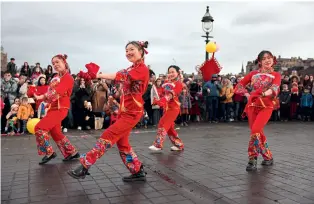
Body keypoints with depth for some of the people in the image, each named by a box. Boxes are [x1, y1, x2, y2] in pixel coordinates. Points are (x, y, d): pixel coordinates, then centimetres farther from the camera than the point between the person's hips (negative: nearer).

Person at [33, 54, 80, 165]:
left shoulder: (68, 77, -11)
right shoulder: (55, 77, 15)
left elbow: (57, 92, -23)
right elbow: (50, 91, 9)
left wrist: (42, 96, -25)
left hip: (60, 108, -9)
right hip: (53, 108, 9)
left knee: (40, 128, -14)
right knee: (56, 133, 14)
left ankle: (49, 152, -1)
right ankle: (72, 152, 25)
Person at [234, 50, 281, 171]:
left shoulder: (276, 75, 5)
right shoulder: (253, 73, 11)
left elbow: (275, 88, -14)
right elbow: (240, 85, 15)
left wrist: (264, 93, -32)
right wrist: (246, 94, 0)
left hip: (266, 106, -3)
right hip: (252, 105, 3)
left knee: (255, 130, -20)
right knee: (258, 132, 4)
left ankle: (252, 159, -9)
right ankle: (268, 157, 21)